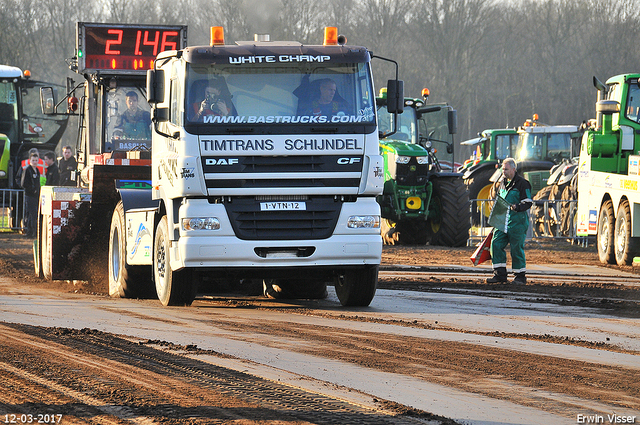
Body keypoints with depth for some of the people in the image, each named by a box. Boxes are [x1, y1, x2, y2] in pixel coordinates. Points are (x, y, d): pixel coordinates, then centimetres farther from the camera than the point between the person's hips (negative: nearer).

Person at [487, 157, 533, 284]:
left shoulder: (522, 183, -7)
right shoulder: (503, 182, 16)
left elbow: (528, 202, -10)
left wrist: (517, 207, -28)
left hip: (517, 222, -7)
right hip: (502, 221, 7)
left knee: (517, 249, -3)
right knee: (496, 244, -4)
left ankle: (521, 276, 8)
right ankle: (500, 274, 2)